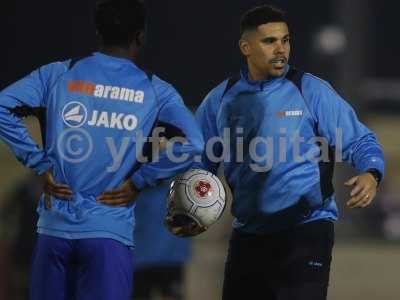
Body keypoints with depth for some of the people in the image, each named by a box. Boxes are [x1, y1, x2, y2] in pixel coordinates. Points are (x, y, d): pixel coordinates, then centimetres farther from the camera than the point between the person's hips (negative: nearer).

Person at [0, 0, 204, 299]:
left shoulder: (58, 74, 5)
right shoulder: (155, 91, 2)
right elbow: (192, 143, -11)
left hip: (55, 226, 2)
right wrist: (138, 182, -2)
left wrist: (40, 164, 1)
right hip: (110, 231, -2)